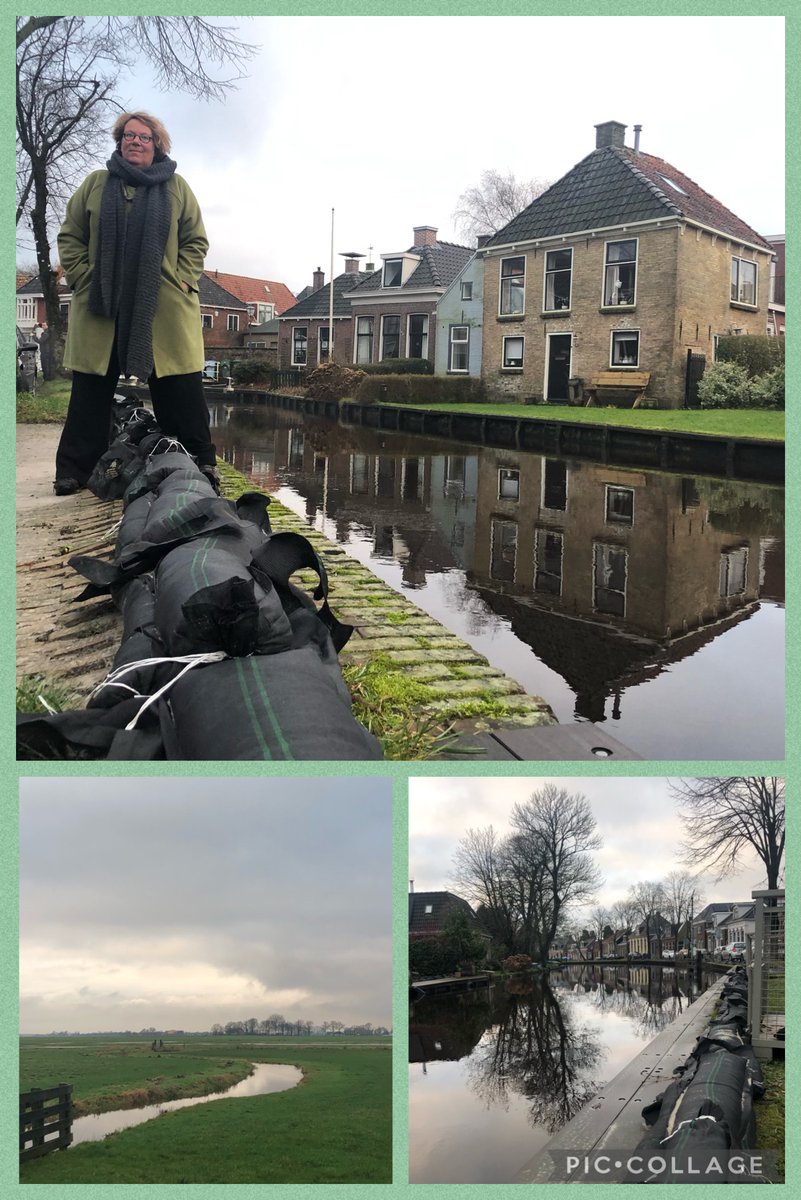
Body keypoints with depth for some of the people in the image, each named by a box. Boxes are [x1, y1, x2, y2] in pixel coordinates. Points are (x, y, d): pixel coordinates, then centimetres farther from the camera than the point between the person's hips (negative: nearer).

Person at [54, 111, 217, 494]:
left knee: (180, 389, -2)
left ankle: (200, 461, 6)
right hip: (101, 305, 1)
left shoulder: (177, 188, 10)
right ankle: (75, 468, 9)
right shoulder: (95, 184, 12)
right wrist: (82, 276, -1)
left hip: (163, 309, -1)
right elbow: (70, 237, 11)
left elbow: (196, 240, 9)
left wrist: (183, 278, -4)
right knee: (91, 390, 3)